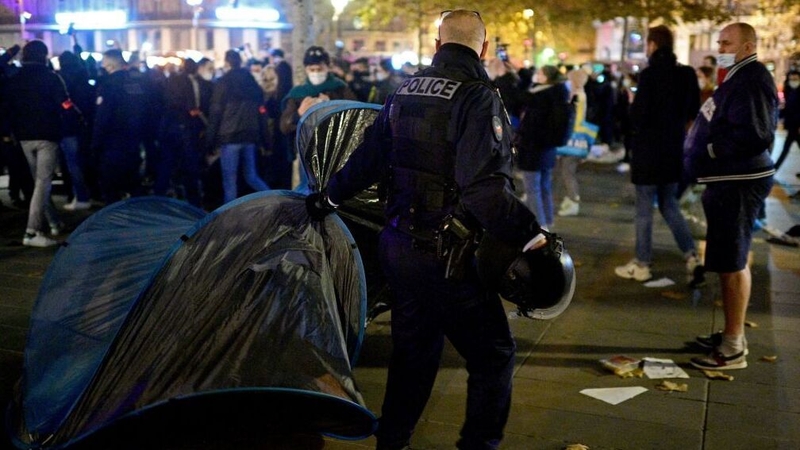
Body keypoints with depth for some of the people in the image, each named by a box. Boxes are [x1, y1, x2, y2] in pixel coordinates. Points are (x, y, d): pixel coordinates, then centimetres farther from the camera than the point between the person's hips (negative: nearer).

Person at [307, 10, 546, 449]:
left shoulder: (405, 92, 8)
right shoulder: (478, 97, -15)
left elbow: (367, 159, 17)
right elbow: (484, 188, -26)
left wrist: (329, 197, 32)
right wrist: (531, 237, -24)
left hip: (398, 247, 8)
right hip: (447, 260, -8)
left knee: (413, 351, 22)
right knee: (493, 355, 6)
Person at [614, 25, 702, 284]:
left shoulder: (650, 75, -16)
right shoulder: (686, 74, 4)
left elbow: (638, 115, -18)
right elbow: (692, 110, 12)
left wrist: (632, 106, 2)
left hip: (649, 149, -6)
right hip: (674, 148, 6)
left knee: (644, 209, 4)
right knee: (669, 205, 17)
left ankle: (642, 265, 12)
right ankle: (691, 256, 4)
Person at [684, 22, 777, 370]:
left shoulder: (752, 80, -15)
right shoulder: (739, 78, 18)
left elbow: (755, 134, -26)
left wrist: (711, 151, -17)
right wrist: (705, 152, 9)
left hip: (739, 184, -11)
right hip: (729, 181, 11)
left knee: (732, 263, -7)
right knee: (730, 261, 16)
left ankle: (733, 348, 0)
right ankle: (732, 335, 27)